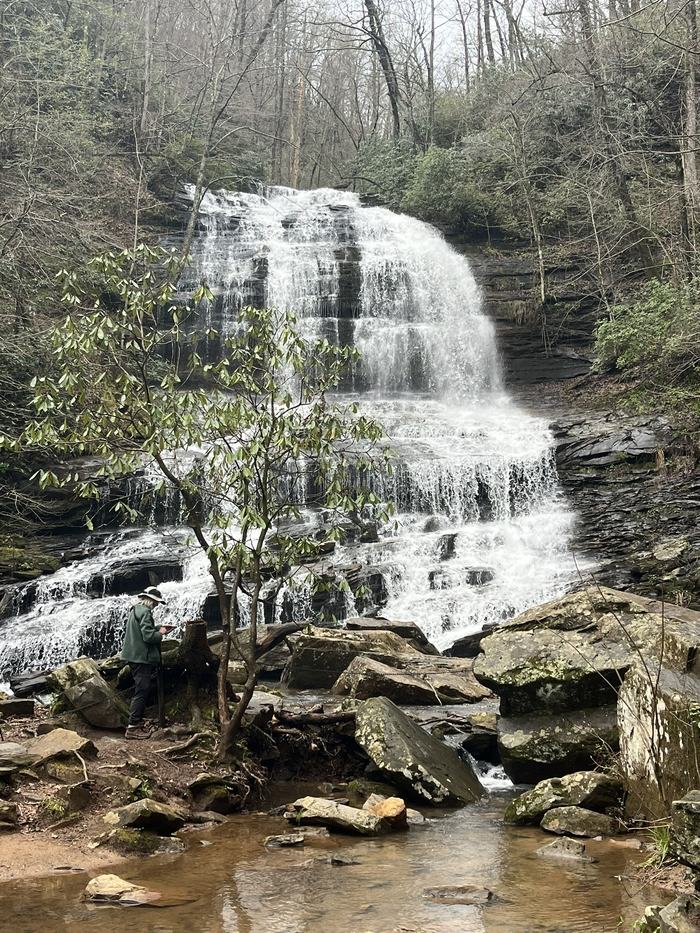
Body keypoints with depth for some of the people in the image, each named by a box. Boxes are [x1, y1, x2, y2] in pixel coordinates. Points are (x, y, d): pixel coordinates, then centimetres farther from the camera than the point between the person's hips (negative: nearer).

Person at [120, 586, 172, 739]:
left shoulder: (135, 609, 14)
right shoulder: (145, 612, -17)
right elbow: (148, 636, -23)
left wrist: (158, 629, 15)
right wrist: (160, 634, -6)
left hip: (134, 656, 11)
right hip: (141, 657, -10)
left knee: (141, 691, 19)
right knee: (142, 692, -7)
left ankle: (137, 722, 27)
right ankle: (132, 727, -6)